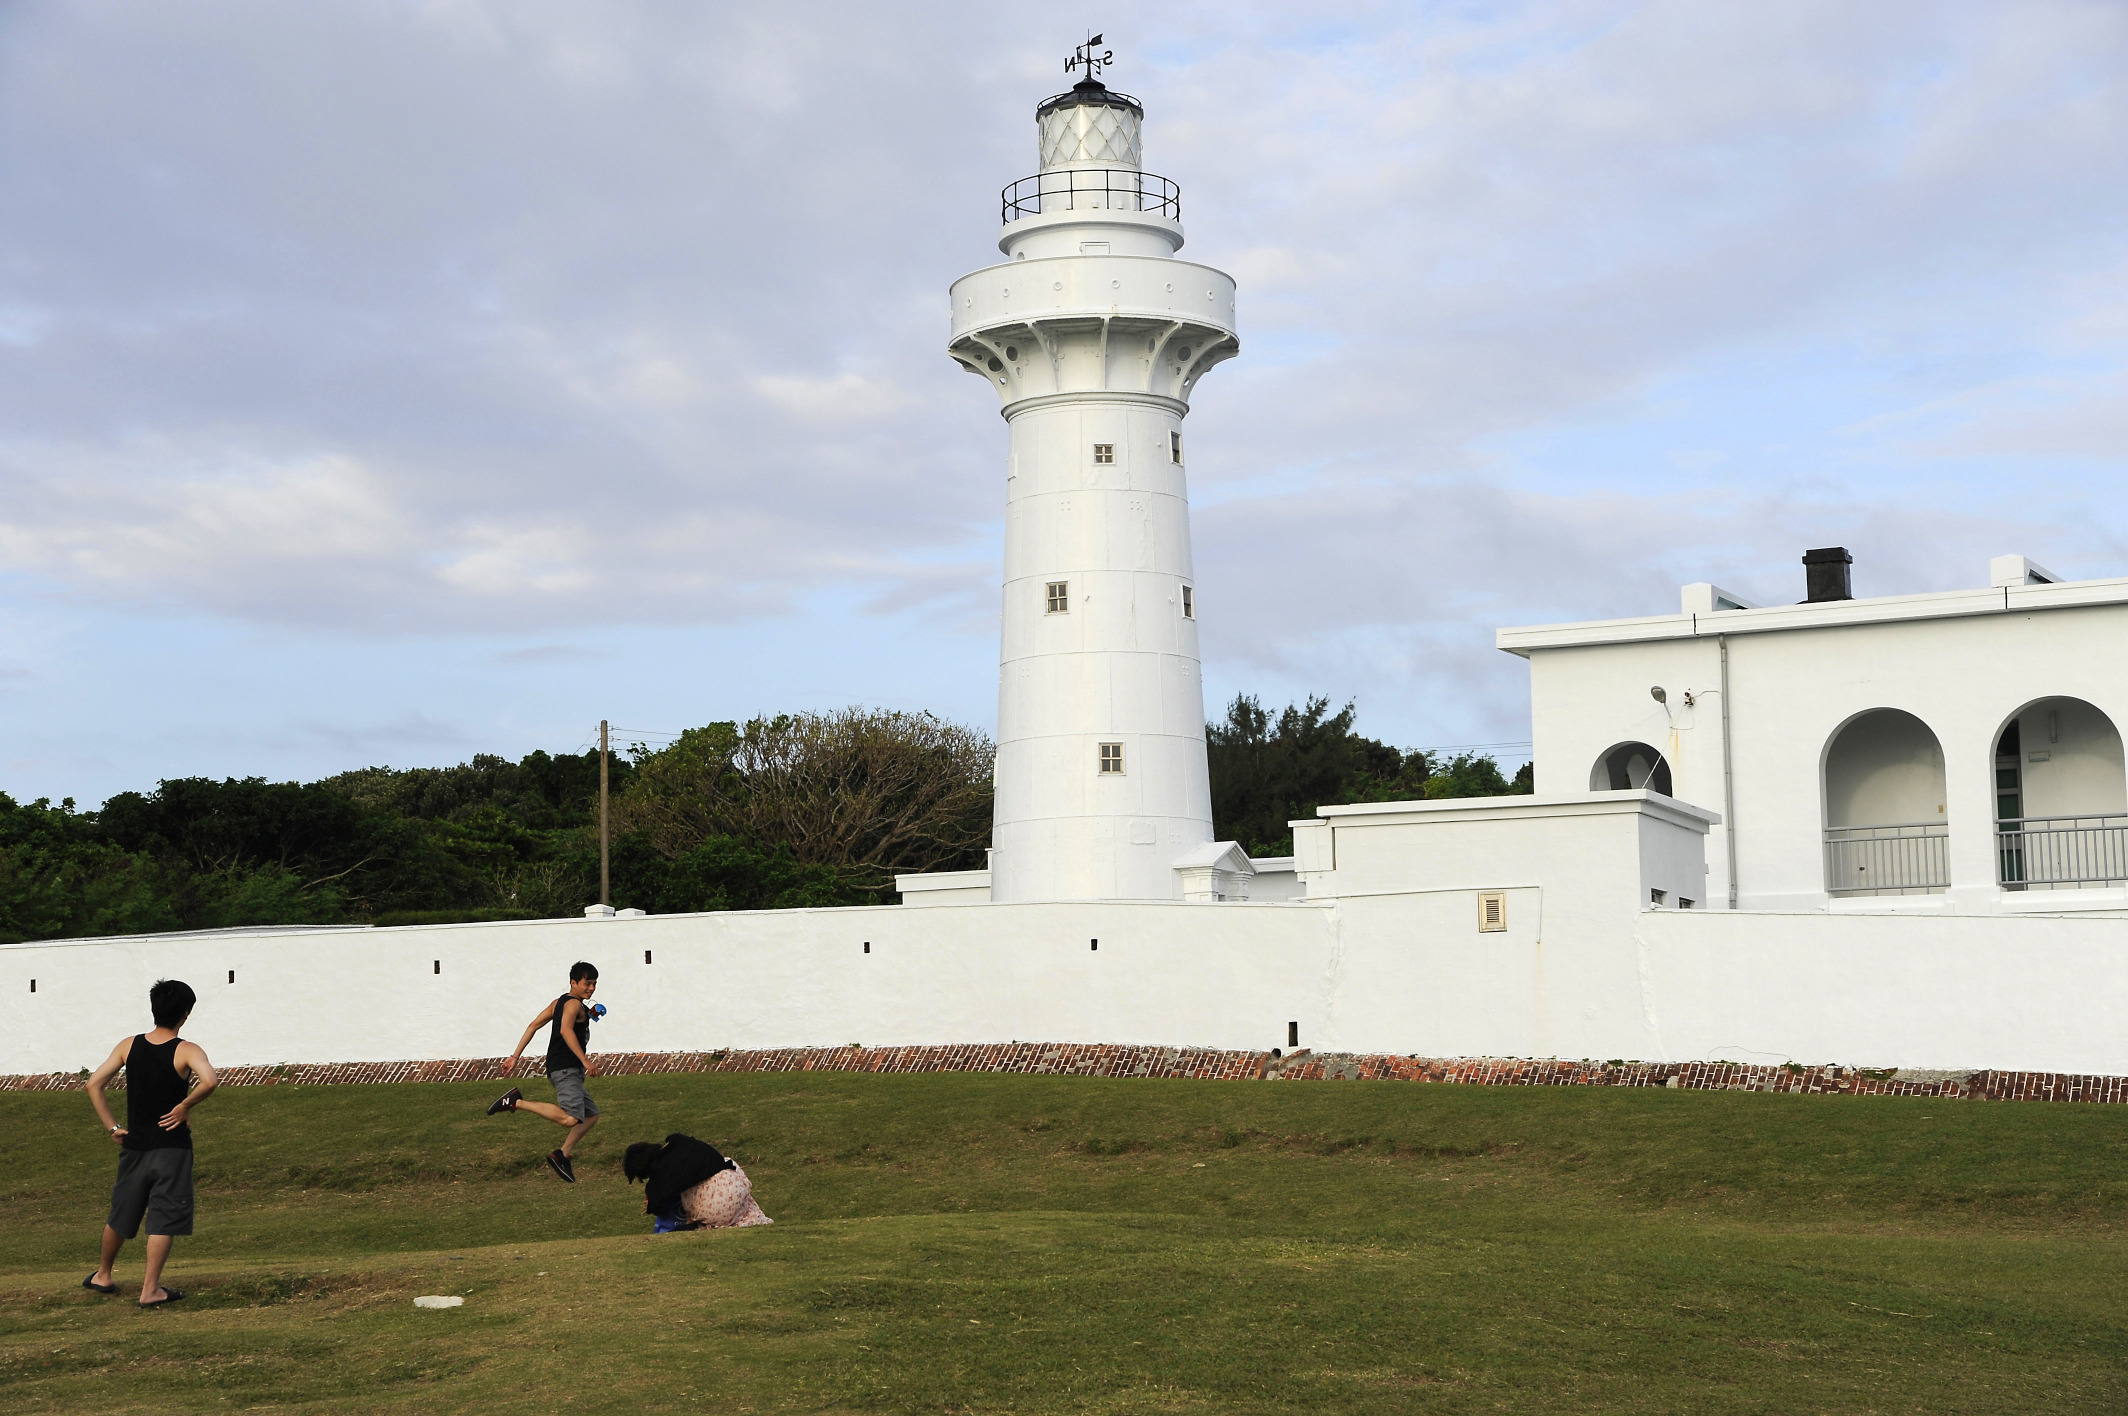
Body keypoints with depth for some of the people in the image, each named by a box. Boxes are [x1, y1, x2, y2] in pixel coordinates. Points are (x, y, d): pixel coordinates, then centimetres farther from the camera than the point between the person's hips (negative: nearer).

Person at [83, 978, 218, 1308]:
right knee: (163, 1220, 1)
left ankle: (102, 1276, 37)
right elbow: (209, 1081, -31)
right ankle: (150, 1290, 0)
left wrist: (112, 1127, 3)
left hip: (134, 1146, 5)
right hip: (172, 1148, -5)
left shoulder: (128, 1045, 1)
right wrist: (185, 1106, -15)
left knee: (120, 1216, 21)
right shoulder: (186, 1051, -13)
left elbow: (94, 1084, -1)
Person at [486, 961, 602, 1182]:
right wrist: (585, 1060, -30)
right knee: (570, 1118, -28)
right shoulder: (574, 1004, -8)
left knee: (591, 1115, 17)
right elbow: (566, 1030, -27)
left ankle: (562, 1155, 12)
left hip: (569, 1072, 11)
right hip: (565, 1069, -10)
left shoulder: (559, 1002, 20)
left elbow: (533, 1025, 18)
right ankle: (516, 1102, -19)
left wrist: (515, 1056, 18)